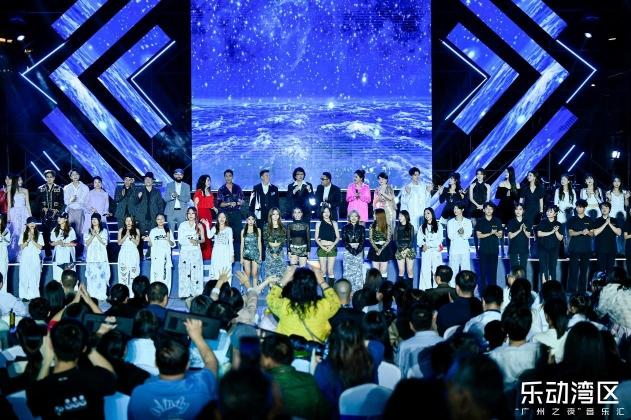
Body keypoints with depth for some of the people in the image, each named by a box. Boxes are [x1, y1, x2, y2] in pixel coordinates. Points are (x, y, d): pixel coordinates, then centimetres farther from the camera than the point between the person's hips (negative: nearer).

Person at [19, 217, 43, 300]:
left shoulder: (39, 235, 5)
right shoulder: (23, 234, 8)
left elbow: (40, 247, -2)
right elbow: (21, 247, 1)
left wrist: (33, 240, -12)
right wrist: (28, 240, -12)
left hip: (35, 258, -1)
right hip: (25, 258, 1)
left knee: (34, 277, -5)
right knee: (24, 277, -1)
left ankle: (34, 296, -1)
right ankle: (24, 295, 3)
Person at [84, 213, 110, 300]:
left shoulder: (104, 231, 7)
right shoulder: (88, 231, 12)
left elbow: (105, 242, -3)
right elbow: (86, 243, 2)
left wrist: (97, 235, -12)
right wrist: (92, 235, -11)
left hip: (101, 256, -1)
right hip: (91, 256, 2)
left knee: (101, 275, -7)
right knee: (91, 275, -4)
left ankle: (101, 295, -5)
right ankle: (92, 295, -1)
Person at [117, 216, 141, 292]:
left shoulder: (136, 230, 8)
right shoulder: (121, 230, 10)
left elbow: (137, 243, 1)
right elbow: (119, 242, 2)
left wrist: (130, 237, -12)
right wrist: (126, 235, -9)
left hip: (133, 254, -1)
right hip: (124, 253, 1)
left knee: (133, 273, -6)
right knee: (123, 272, -6)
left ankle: (133, 293, -6)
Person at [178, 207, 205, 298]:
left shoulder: (199, 226, 6)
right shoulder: (182, 225, 4)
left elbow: (203, 239, 6)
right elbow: (180, 240, -2)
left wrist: (197, 241, -15)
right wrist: (190, 241, -15)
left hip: (196, 252, 0)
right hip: (185, 251, 0)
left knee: (196, 272, -4)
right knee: (185, 272, -5)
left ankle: (196, 293, -1)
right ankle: (184, 293, -4)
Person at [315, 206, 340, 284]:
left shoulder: (334, 223, 8)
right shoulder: (319, 223, 8)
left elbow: (338, 237, 6)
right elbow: (316, 238, 6)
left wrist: (332, 246, -8)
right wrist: (322, 246, -9)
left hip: (332, 248, 0)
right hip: (322, 248, 0)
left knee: (330, 270, -5)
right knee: (323, 270, -3)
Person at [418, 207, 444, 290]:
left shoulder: (438, 226, 6)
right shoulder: (422, 227, 14)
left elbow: (440, 239, -2)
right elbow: (419, 239, 7)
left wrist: (428, 245, -10)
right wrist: (423, 245, -14)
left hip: (436, 251, -2)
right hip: (425, 251, 2)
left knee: (436, 270, -5)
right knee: (425, 271, -4)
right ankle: (425, 290, -3)